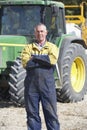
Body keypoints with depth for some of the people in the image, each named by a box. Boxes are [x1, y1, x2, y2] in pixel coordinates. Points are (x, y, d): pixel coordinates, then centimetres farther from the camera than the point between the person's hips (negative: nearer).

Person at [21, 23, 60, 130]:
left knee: (51, 112, 1)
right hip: (31, 84, 1)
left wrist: (35, 58, -8)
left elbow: (52, 60, -13)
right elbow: (25, 63, -9)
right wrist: (44, 60, -9)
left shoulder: (52, 47, 8)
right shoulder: (28, 48, 9)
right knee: (32, 113, 6)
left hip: (47, 84, -1)